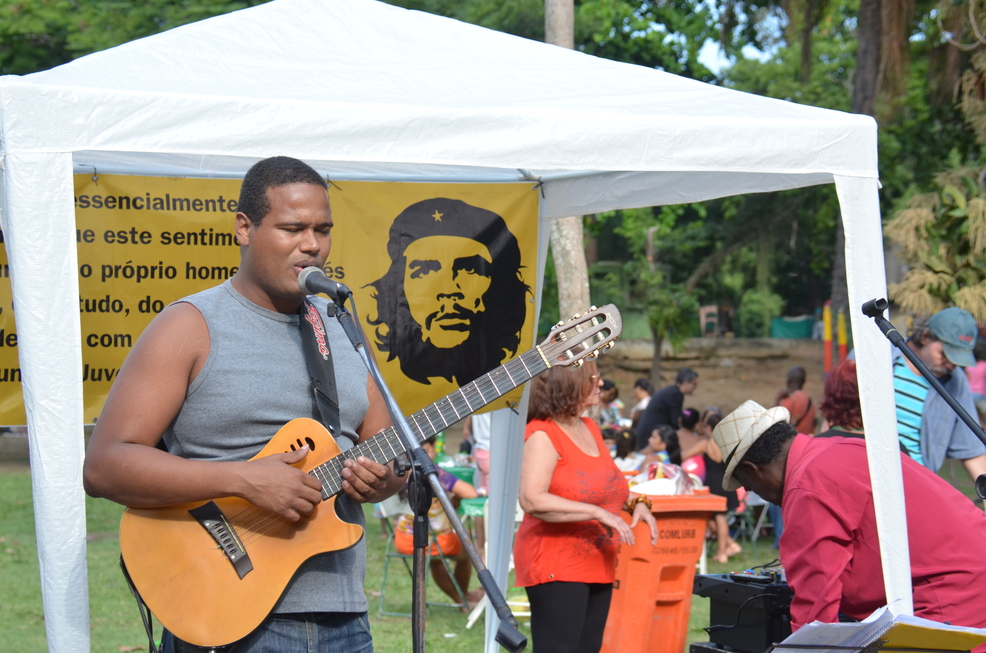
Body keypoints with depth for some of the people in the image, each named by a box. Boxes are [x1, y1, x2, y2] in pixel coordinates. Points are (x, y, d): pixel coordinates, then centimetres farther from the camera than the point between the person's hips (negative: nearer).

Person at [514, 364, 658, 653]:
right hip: (556, 569, -9)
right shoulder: (543, 435, -13)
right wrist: (598, 513, -26)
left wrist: (636, 503, 9)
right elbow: (532, 500, -26)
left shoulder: (589, 429, 14)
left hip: (597, 566, 9)